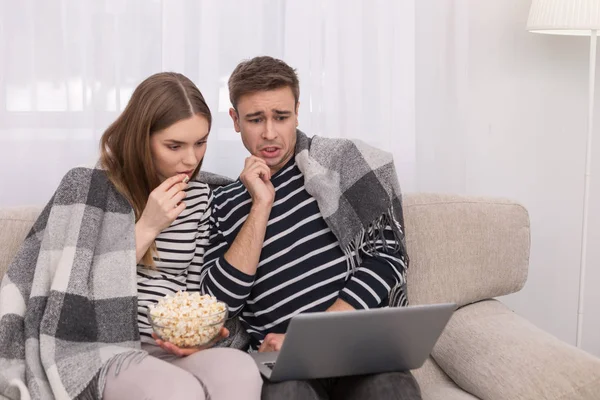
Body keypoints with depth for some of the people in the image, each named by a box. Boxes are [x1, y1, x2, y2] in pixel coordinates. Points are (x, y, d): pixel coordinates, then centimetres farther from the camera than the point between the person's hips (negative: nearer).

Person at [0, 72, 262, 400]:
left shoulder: (200, 196, 10)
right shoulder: (91, 188, -3)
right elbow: (80, 290, -7)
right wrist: (147, 227, -14)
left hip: (174, 350, 4)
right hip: (104, 351, -4)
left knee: (241, 371, -30)